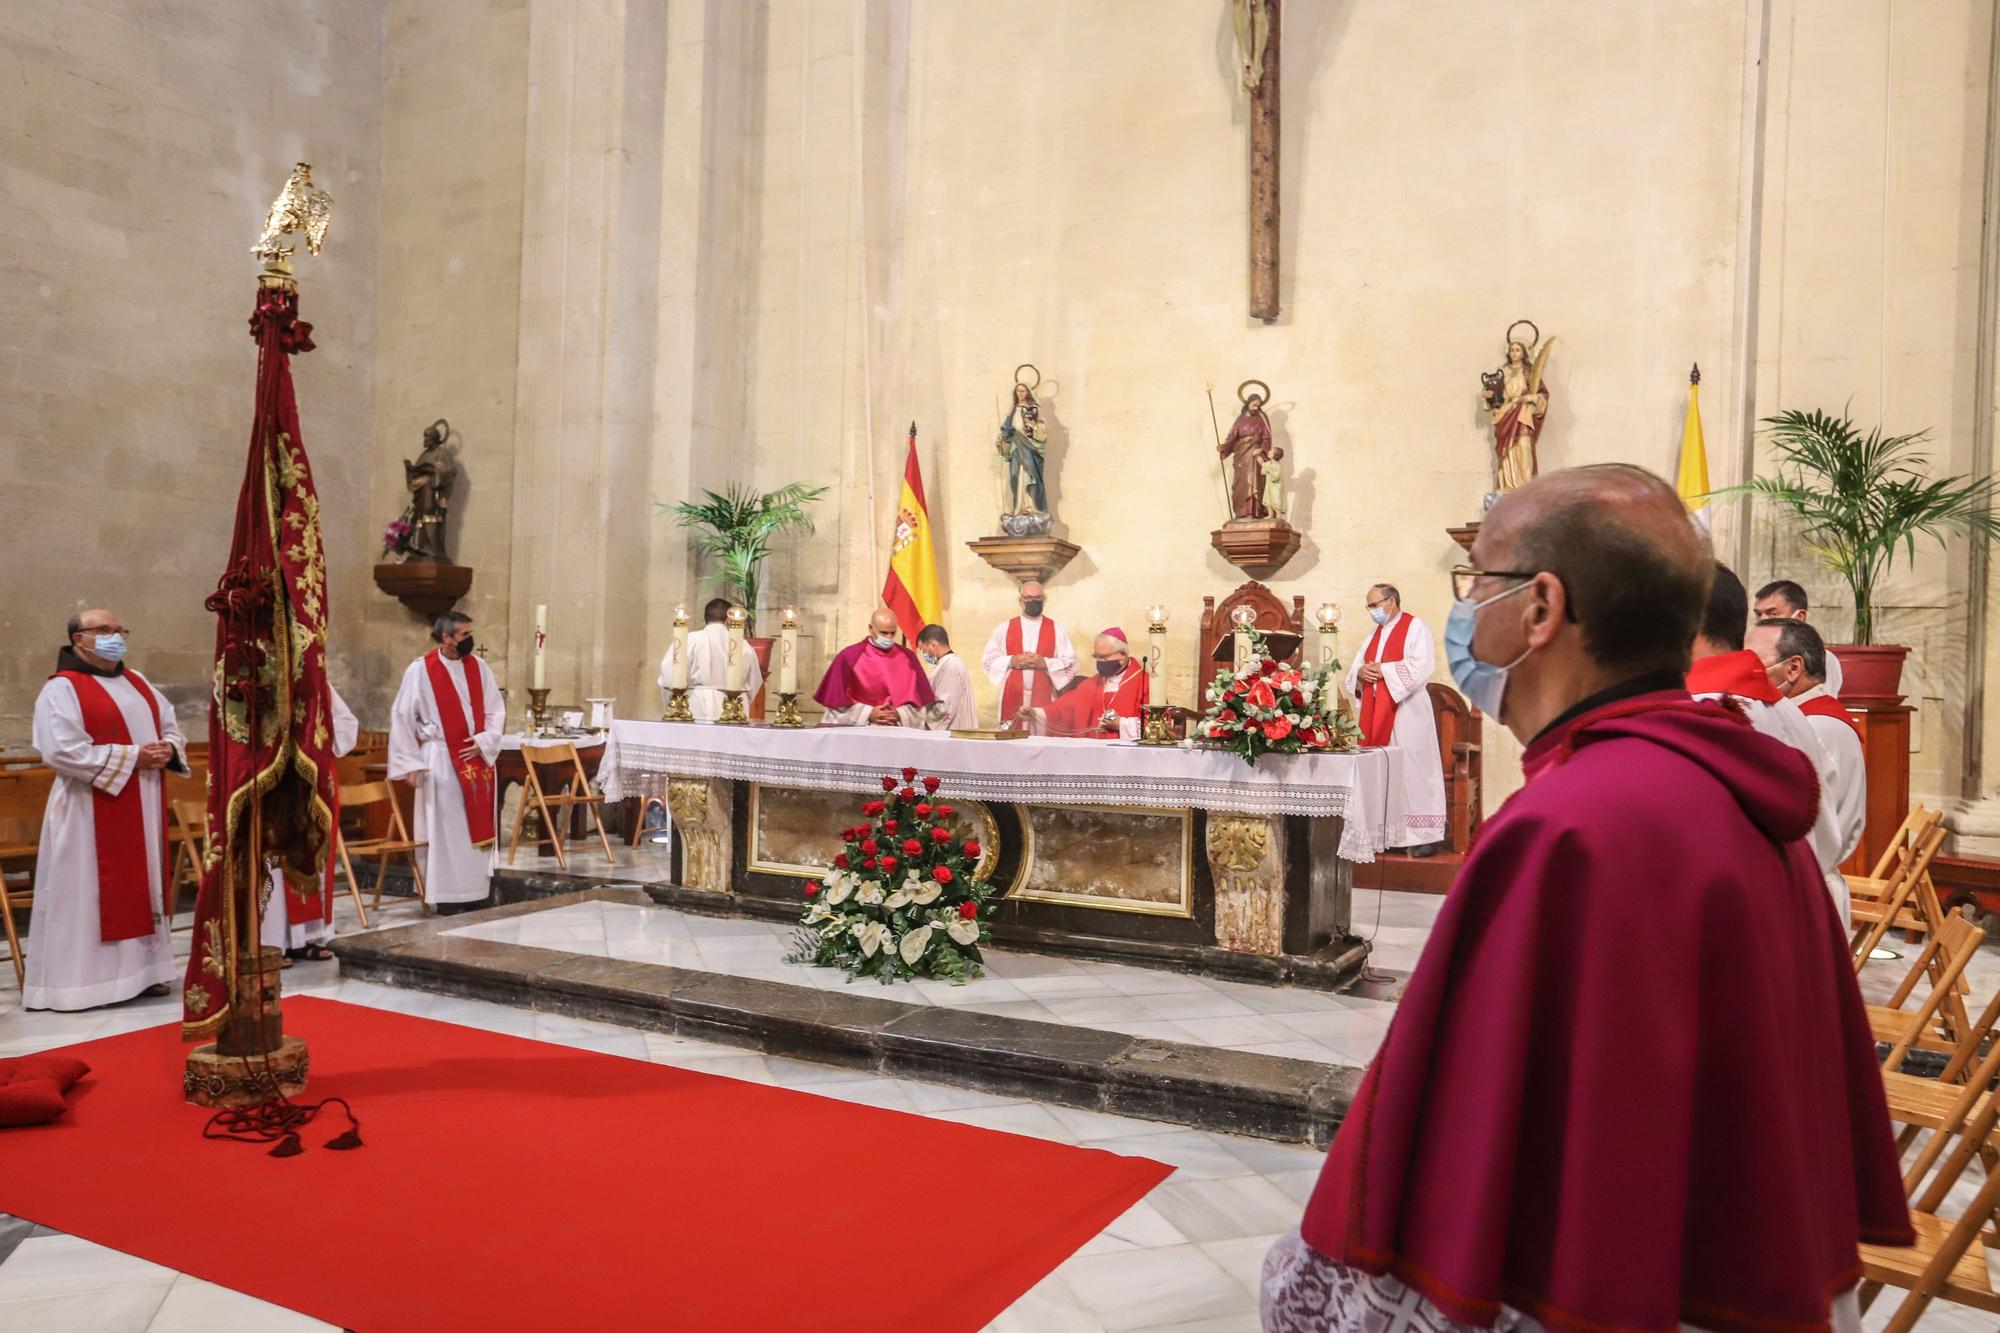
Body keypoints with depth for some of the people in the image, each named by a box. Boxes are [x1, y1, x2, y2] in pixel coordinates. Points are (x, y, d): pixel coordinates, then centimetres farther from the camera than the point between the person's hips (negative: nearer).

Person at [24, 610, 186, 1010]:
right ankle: (81, 979, 3)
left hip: (142, 809, 7)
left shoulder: (137, 682, 14)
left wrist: (168, 749, -5)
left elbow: (171, 726, 18)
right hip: (91, 813, -7)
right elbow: (62, 752, -19)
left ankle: (141, 969, 18)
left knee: (141, 886, 11)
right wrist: (132, 757, -19)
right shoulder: (62, 689, -9)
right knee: (90, 893, -4)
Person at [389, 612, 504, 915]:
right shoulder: (420, 670, -7)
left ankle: (473, 894, 16)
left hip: (477, 758, 4)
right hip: (441, 760, -4)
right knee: (446, 829, -1)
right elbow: (402, 717, -4)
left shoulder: (477, 666, 6)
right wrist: (410, 763, -8)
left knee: (477, 827, 7)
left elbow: (496, 710, 9)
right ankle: (447, 898, 6)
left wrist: (484, 741, -8)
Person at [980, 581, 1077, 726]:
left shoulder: (1056, 630, 6)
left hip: (1044, 698, 0)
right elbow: (987, 659, 7)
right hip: (1013, 698, 0)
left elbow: (1071, 664, 2)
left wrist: (1045, 663, -13)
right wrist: (1011, 661, -9)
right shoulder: (1004, 628, 7)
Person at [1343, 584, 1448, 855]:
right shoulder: (1375, 634, 19)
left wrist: (1383, 670, -14)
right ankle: (1384, 832, 9)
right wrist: (1361, 672, -6)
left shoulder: (1415, 627, -3)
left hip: (1406, 712, -7)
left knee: (1411, 770, -7)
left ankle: (1423, 834, -3)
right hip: (1376, 713, 7)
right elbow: (1354, 667, 17)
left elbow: (1421, 666, -16)